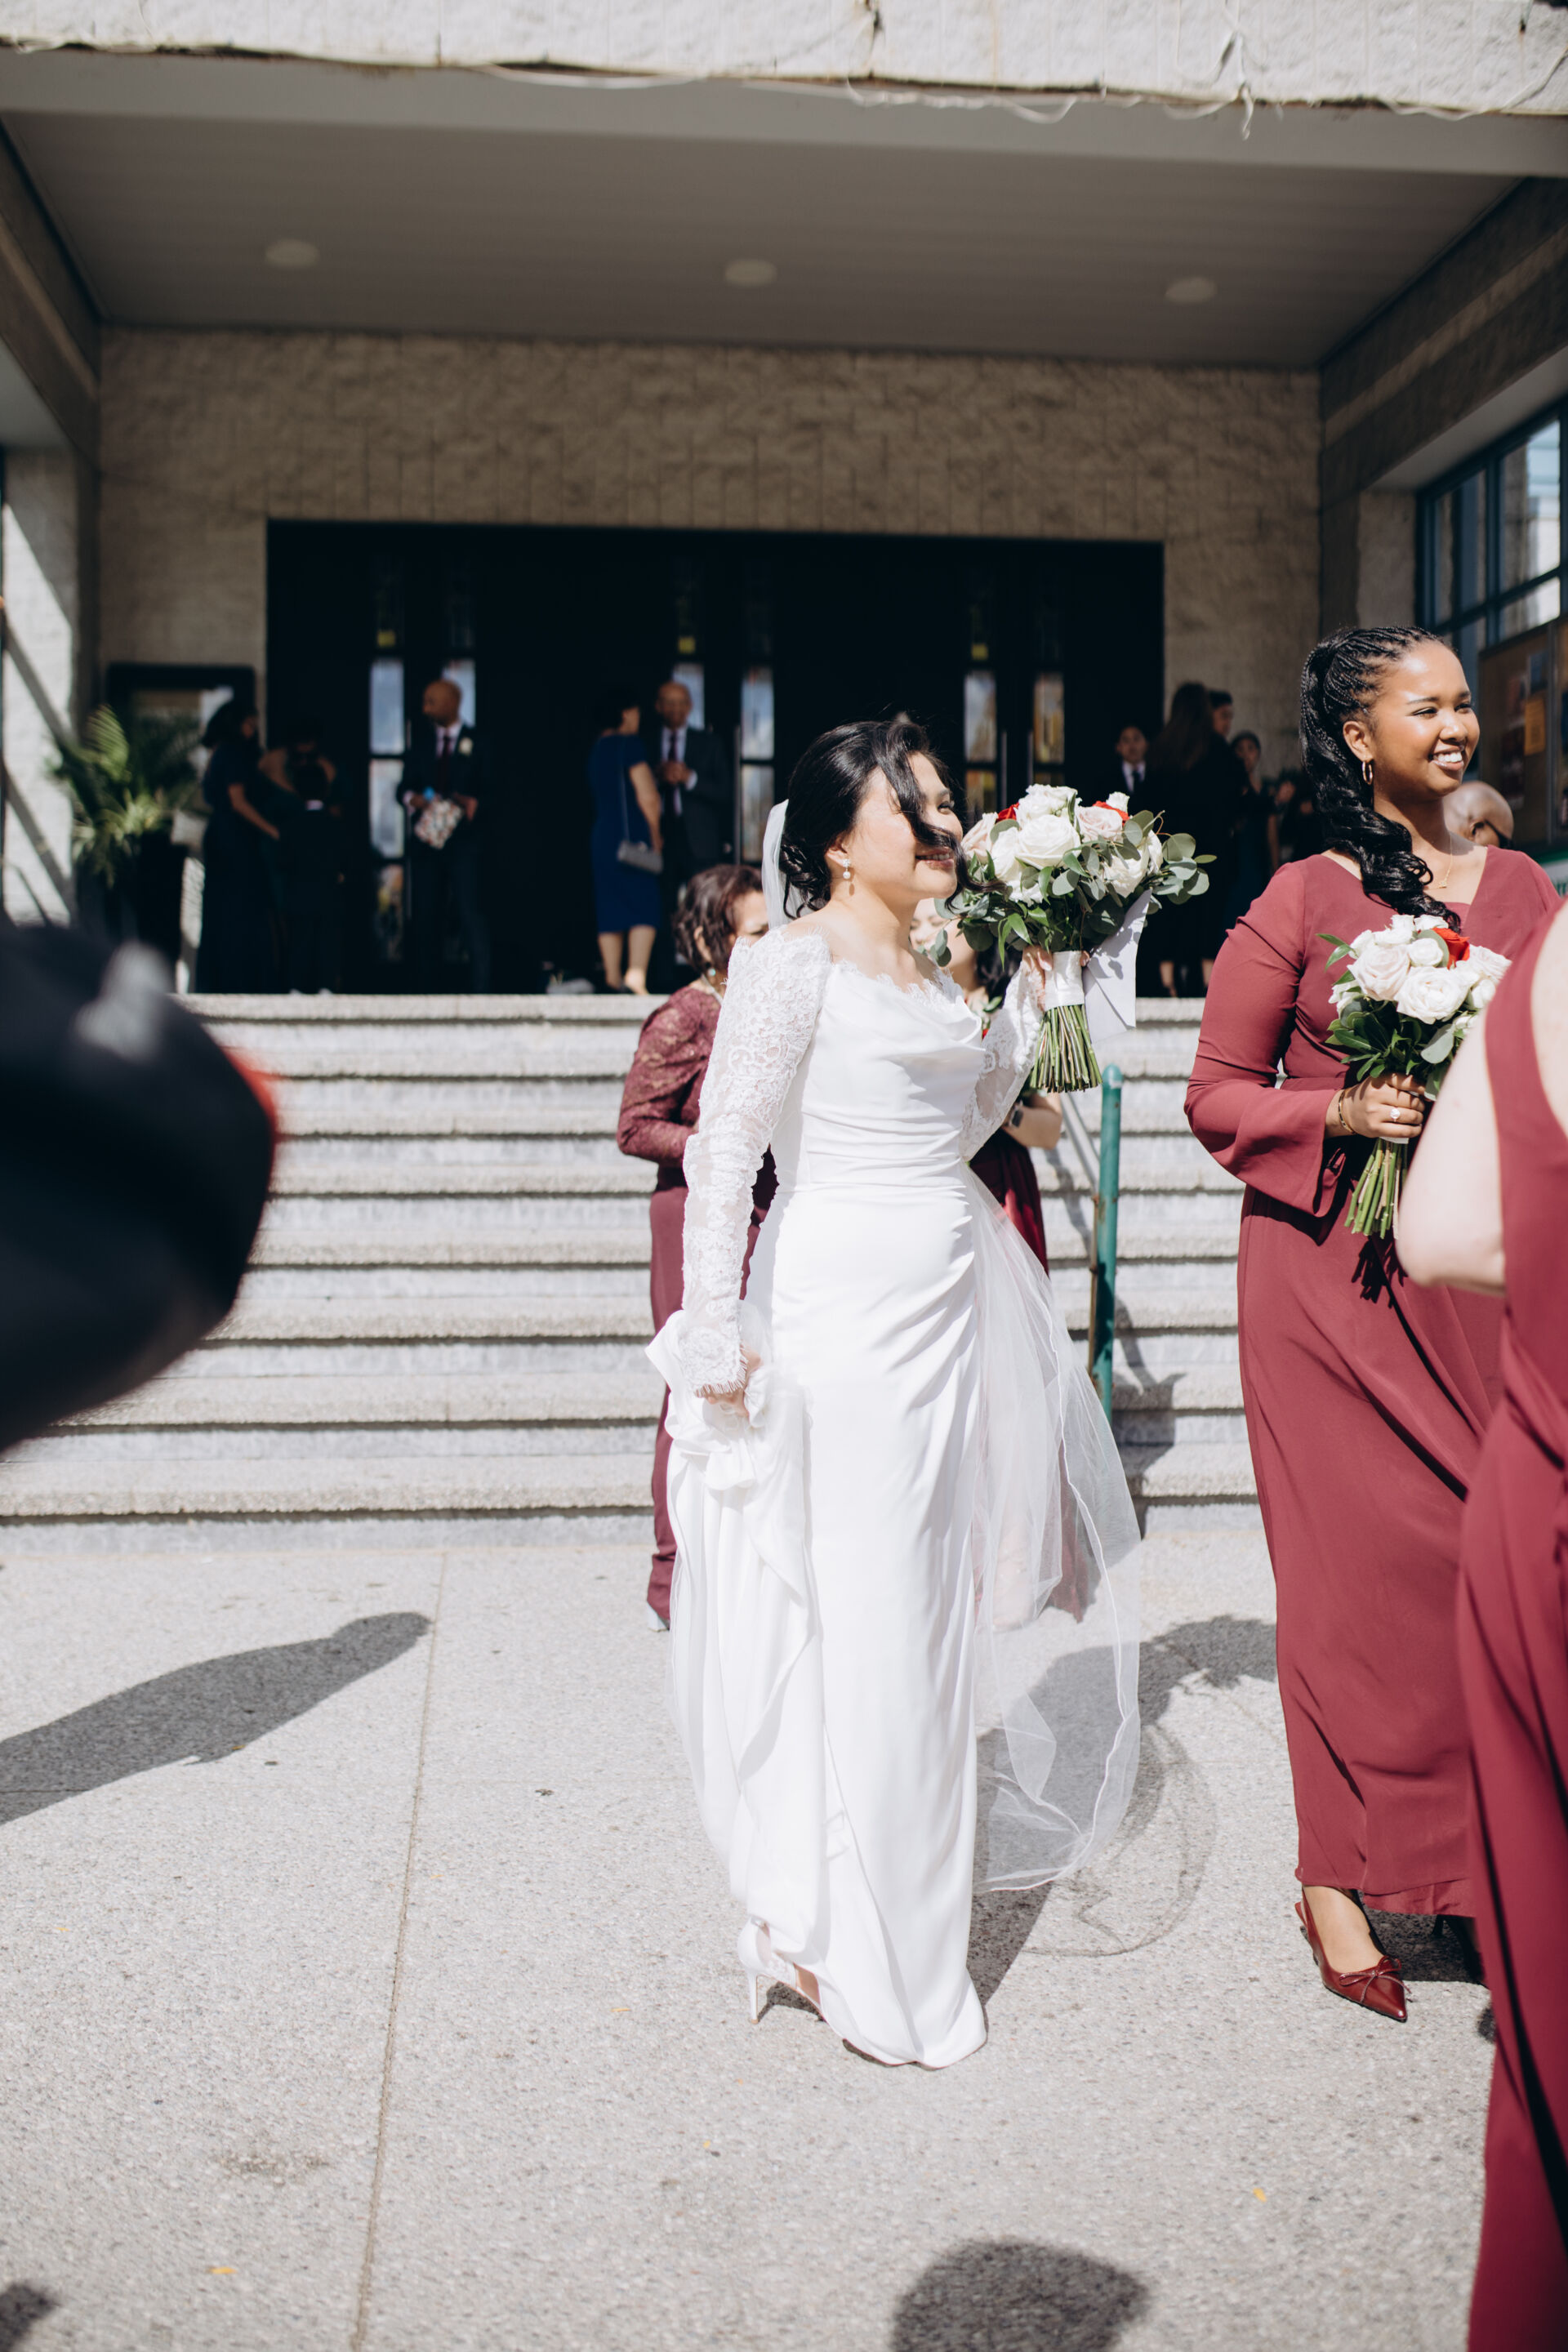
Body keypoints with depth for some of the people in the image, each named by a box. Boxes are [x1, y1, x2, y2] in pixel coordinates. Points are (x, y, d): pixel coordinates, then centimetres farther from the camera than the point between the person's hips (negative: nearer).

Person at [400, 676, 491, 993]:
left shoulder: (477, 742, 5)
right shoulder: (421, 741, 15)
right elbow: (405, 787, 14)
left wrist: (474, 804, -17)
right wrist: (412, 798, -8)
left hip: (463, 840, -4)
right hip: (425, 839, 4)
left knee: (469, 913, -11)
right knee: (425, 914, 4)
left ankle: (479, 988, -9)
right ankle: (428, 987, 11)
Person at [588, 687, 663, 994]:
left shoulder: (596, 749, 16)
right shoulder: (629, 744, -8)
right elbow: (647, 797, -12)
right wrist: (656, 839, 1)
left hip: (601, 838, 8)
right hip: (632, 839, -8)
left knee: (610, 914, 8)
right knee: (644, 911, -9)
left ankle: (613, 981, 8)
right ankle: (635, 979, -20)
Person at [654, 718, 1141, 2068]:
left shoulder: (942, 967, 14)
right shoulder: (800, 959, -10)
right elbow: (725, 1148, -13)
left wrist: (1030, 998, 14)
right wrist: (716, 1334, -16)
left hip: (947, 1306, 8)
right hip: (843, 1308, -8)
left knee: (926, 1612, 15)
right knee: (851, 1616, -1)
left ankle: (897, 1901, 32)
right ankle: (834, 1929, 15)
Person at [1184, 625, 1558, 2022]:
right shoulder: (1300, 902, -1)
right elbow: (1218, 1094, 0)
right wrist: (1338, 1115, -15)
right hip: (1334, 1270, -3)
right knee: (1361, 1555, 1)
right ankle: (1341, 1873, 18)